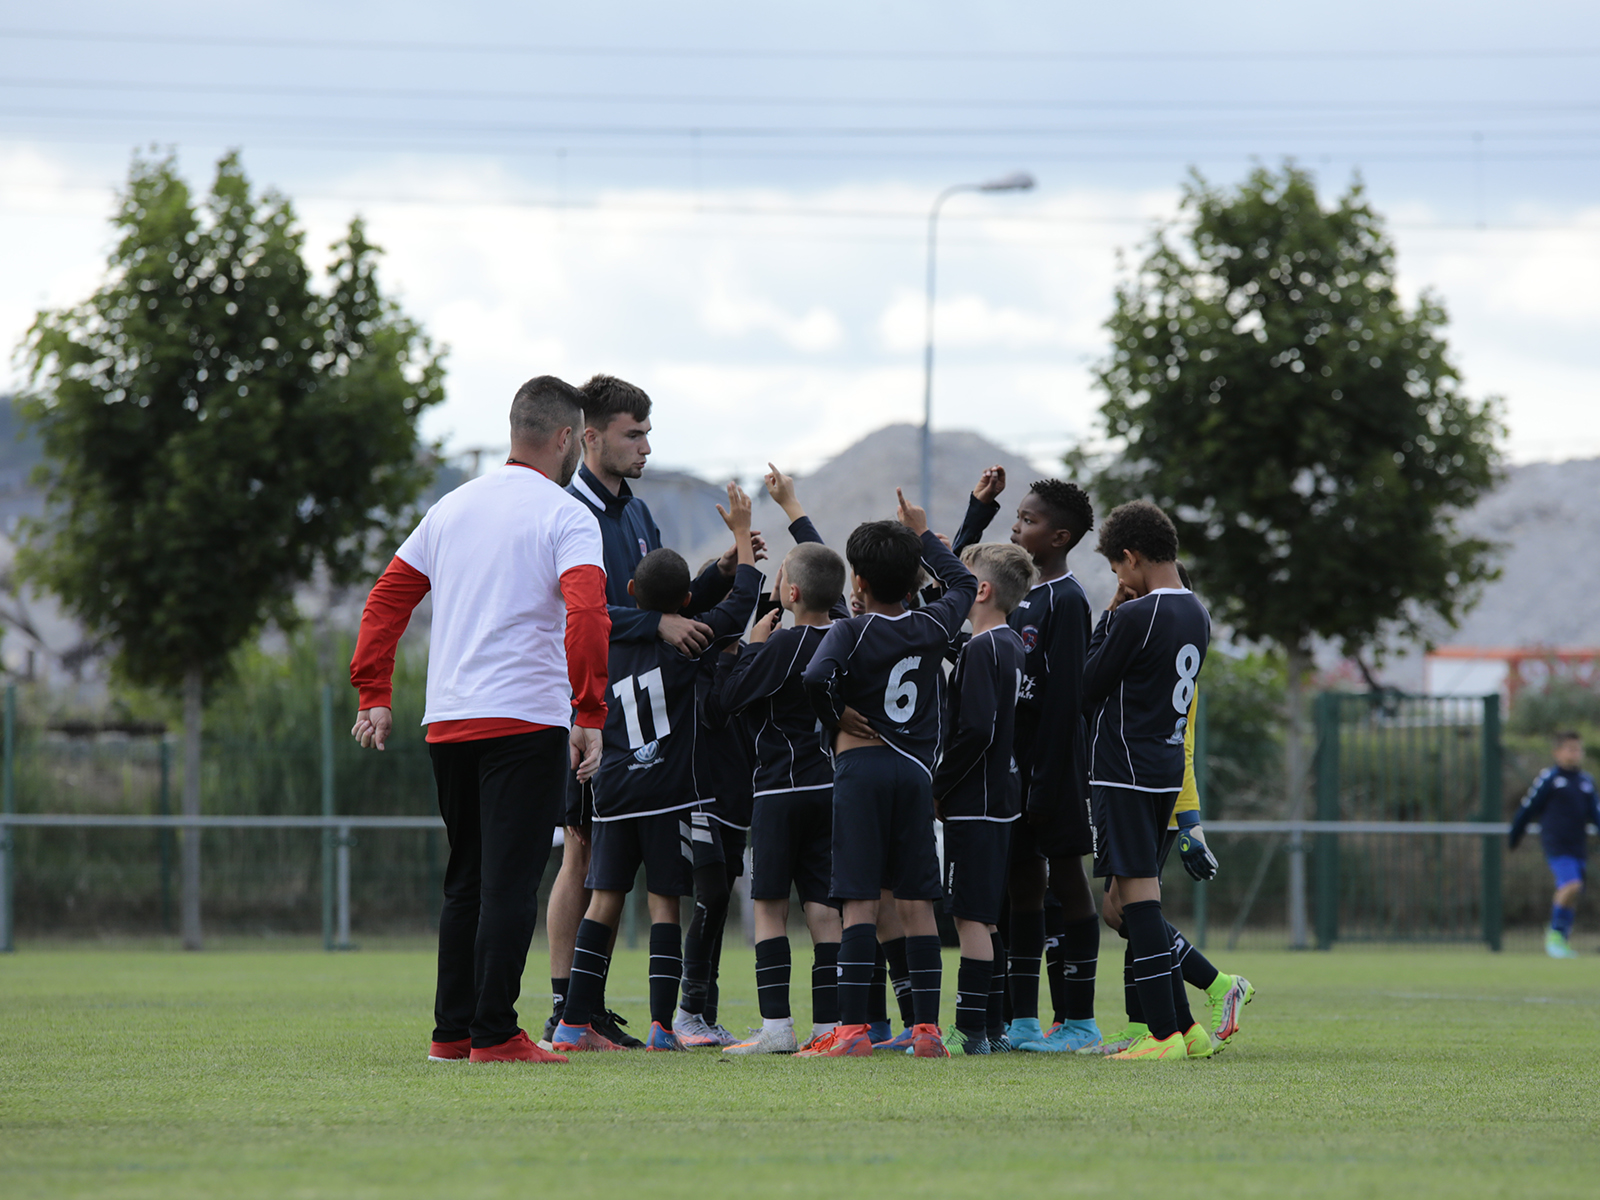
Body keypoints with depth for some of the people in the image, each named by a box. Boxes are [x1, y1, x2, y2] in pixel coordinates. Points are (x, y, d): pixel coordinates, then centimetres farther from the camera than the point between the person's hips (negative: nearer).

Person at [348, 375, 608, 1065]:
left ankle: (452, 1031, 15)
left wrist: (376, 695, 19)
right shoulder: (566, 517, -6)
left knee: (467, 883, 15)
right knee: (509, 884, -6)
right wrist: (590, 715, -17)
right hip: (527, 721, -6)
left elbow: (386, 598, 16)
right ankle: (493, 1035, -9)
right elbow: (587, 615, -19)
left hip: (446, 724, 6)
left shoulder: (452, 508, 15)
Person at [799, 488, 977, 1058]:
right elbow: (963, 583, 27)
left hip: (861, 765, -3)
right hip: (916, 769, 4)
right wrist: (923, 533, 36)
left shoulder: (849, 632, -6)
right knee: (917, 900, 5)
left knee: (860, 900, -5)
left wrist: (836, 718, -7)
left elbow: (816, 678, -26)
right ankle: (927, 1027, 3)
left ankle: (853, 1028, -9)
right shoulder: (932, 627, 6)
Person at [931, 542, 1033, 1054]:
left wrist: (937, 788, -13)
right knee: (987, 916, 14)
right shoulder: (1015, 645, 13)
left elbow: (975, 730, -24)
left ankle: (969, 1030, -9)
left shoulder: (981, 649, -15)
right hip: (1003, 799, 9)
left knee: (971, 916, -8)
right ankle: (993, 1025, 17)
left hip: (973, 804, -9)